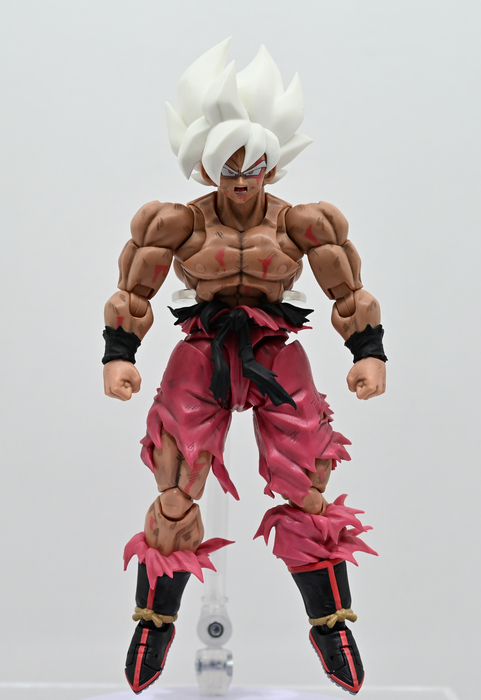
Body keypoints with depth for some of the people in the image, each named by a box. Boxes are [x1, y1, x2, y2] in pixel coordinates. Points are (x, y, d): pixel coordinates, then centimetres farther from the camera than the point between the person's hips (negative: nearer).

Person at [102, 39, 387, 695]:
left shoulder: (301, 223, 2)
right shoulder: (179, 223, 1)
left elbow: (350, 294, 6)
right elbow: (132, 294, 4)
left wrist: (371, 353, -4)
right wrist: (118, 357, -5)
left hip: (278, 357, 0)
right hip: (200, 358, 0)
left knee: (306, 492, -2)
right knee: (175, 496, -1)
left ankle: (331, 624, 15)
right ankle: (155, 623, 18)